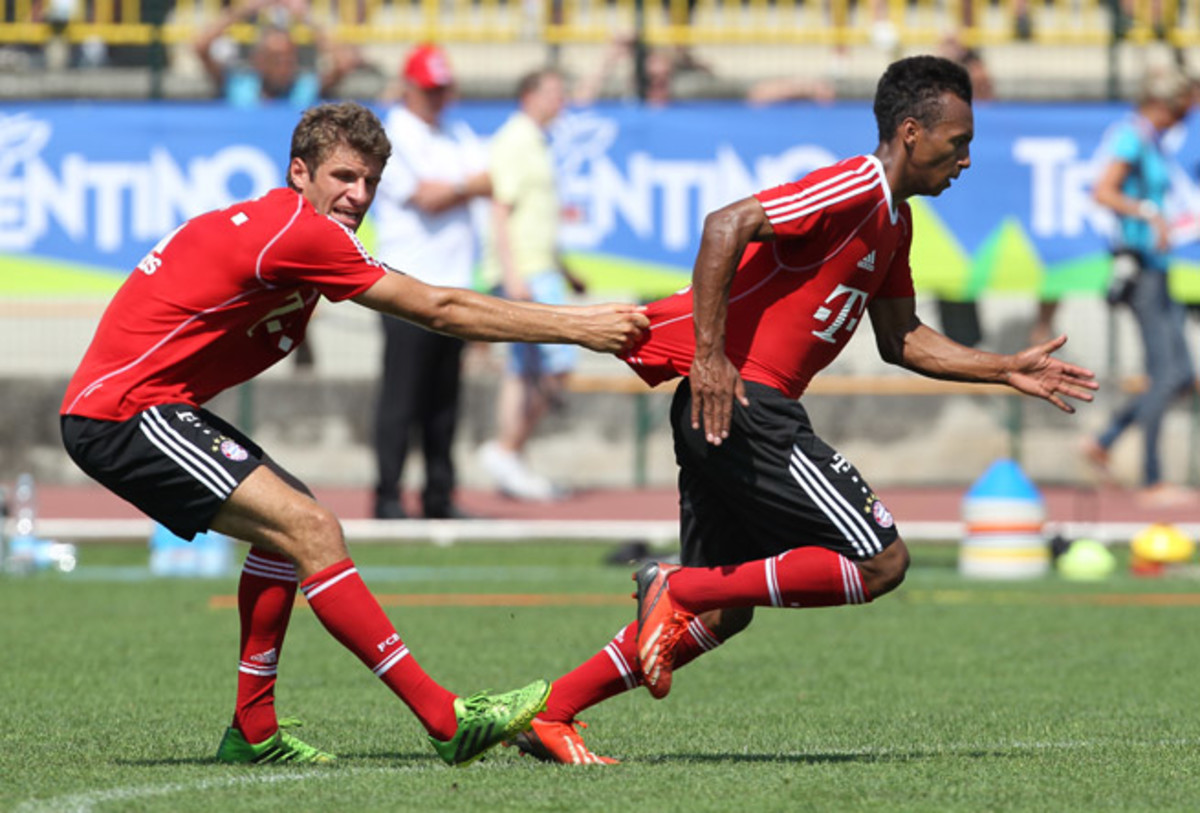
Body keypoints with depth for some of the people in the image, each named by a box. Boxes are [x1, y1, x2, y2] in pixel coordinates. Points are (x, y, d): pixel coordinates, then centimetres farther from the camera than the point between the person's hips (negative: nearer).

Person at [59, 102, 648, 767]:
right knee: (310, 531, -17)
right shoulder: (298, 232, -16)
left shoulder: (275, 226, 15)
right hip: (125, 412, -11)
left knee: (289, 525, 18)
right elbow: (439, 311, -13)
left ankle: (252, 733, 20)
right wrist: (574, 327, -9)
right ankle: (445, 722, -19)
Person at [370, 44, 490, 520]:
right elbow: (427, 198, -13)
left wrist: (449, 190, -9)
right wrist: (467, 187, 1)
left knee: (444, 400, 7)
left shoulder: (454, 141, 19)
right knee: (401, 399, -8)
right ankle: (388, 497, -7)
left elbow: (490, 184, 8)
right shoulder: (393, 139, -4)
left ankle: (440, 497, 10)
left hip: (454, 286, 7)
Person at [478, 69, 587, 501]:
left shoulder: (534, 142, 19)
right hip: (524, 270, -10)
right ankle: (508, 450, -9)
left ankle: (510, 466, 10)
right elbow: (500, 210, -19)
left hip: (540, 267, 10)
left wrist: (563, 270, 30)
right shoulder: (515, 142, -13)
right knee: (559, 363, -13)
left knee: (524, 370, 9)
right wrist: (513, 275, -27)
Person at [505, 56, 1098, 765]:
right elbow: (726, 226, -23)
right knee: (881, 560, -10)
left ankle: (549, 713, 14)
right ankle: (679, 588, -9)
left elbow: (901, 339, 26)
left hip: (727, 413, 10)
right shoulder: (853, 189, -13)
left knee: (721, 614, 13)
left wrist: (1007, 371, 19)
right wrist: (709, 356, -27)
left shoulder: (893, 220, 19)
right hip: (742, 405, -10)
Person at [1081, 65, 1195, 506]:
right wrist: (1148, 213, -35)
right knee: (1165, 375, -11)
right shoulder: (1132, 139, -12)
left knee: (1180, 377, 6)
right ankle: (1151, 481, -7)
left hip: (1156, 267, 10)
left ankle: (1103, 442, 15)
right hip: (1137, 264, -10)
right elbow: (1102, 192, -26)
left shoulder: (1152, 141, 17)